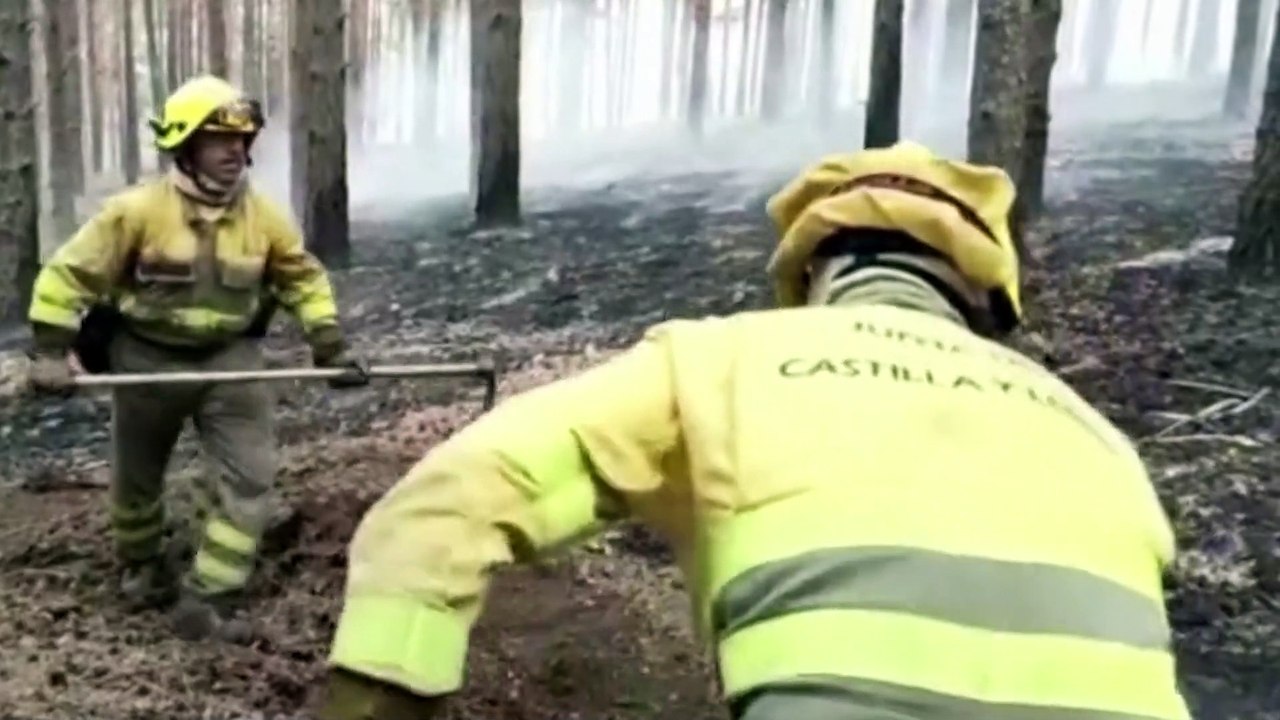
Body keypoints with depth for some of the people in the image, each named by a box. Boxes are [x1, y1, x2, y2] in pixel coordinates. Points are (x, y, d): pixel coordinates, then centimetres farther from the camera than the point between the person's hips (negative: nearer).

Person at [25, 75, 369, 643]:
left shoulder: (263, 215, -8)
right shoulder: (137, 209, -18)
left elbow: (304, 278, 5)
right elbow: (68, 273, -12)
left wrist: (330, 348, -1)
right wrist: (50, 350, -17)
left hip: (230, 355, 2)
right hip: (147, 357, -2)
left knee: (250, 473, -10)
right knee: (137, 478, 16)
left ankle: (208, 600, -2)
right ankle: (142, 566, 45)